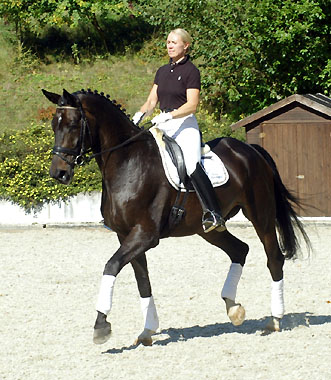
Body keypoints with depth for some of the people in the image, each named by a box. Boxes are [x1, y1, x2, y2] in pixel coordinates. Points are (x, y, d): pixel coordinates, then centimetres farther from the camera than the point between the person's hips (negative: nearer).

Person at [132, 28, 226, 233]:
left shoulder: (191, 71, -5)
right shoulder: (162, 71, 17)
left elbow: (192, 105, -14)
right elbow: (152, 101, 15)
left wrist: (169, 115, -25)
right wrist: (141, 113, -6)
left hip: (184, 125, -8)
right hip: (163, 126, 8)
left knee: (192, 164, -28)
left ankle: (214, 214, -34)